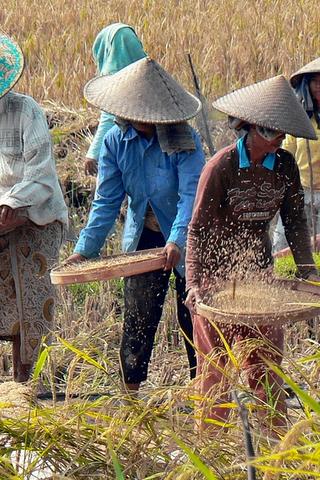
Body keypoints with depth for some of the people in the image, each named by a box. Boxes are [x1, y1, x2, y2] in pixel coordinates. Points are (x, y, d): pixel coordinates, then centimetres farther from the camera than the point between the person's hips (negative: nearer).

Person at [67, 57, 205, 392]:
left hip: (185, 241, -3)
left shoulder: (184, 140, -18)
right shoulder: (116, 142, -8)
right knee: (137, 318, 4)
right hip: (143, 239, 3)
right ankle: (130, 395, 15)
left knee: (193, 320, 6)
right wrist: (85, 249, -17)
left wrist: (177, 241, -41)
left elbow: (191, 195, -26)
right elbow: (106, 201, -7)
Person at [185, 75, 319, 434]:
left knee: (266, 357, 5)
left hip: (258, 269, 4)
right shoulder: (221, 166, -16)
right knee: (215, 360, 2)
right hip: (217, 272, -4)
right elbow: (198, 228, -17)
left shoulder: (285, 166, -1)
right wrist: (194, 283, -25)